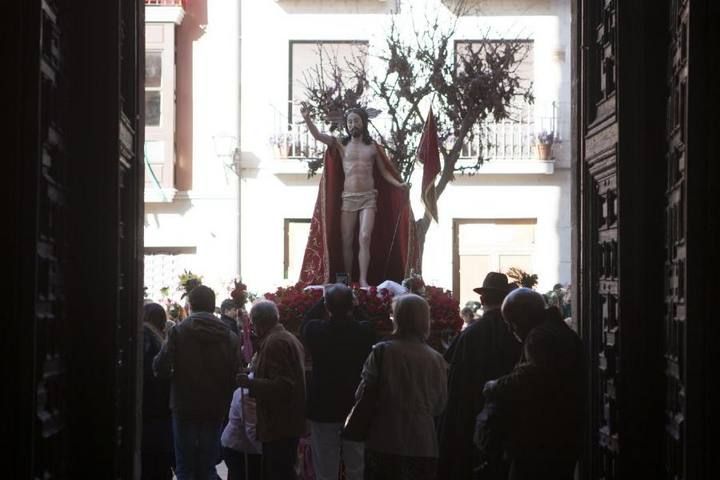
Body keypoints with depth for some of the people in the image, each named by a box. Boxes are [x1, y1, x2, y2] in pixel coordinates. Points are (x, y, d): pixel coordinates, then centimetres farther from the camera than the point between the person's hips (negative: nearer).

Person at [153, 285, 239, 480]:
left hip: (185, 406, -3)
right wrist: (225, 402, 10)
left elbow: (161, 368, -13)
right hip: (215, 408, 3)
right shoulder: (228, 336, 1)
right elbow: (234, 373, -1)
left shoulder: (179, 331, -9)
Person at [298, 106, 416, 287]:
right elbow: (317, 135, -6)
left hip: (368, 198, -1)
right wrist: (307, 119, -22)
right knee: (346, 241, 2)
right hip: (347, 198, 1)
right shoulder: (340, 145, 6)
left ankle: (363, 280, -13)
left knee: (365, 238, -13)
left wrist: (399, 184, -4)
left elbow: (384, 171, 11)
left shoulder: (373, 147, 8)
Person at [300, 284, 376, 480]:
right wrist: (347, 304, 12)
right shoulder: (365, 332, -15)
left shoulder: (315, 331, -15)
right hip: (357, 408, 1)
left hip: (323, 409, -1)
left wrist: (326, 300, 17)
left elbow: (304, 323, 9)